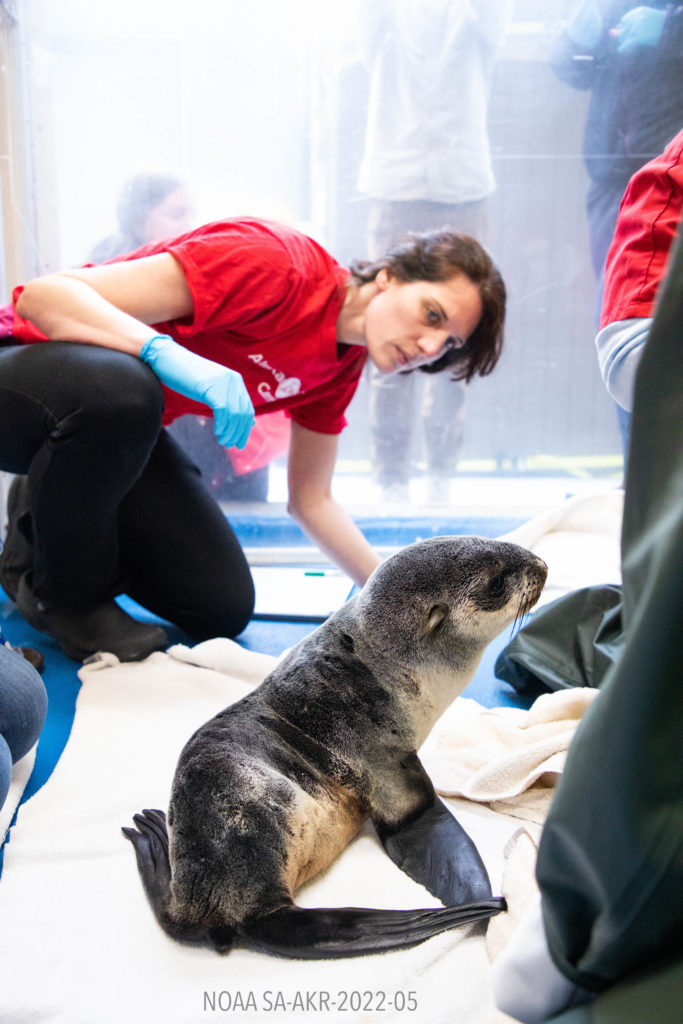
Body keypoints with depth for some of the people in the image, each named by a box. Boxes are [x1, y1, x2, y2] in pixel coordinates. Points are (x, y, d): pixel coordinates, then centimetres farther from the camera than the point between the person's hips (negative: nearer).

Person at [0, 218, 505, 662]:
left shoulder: (341, 366, -3)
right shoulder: (274, 265, -29)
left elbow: (311, 500, 4)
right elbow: (43, 296, -31)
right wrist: (168, 353, -49)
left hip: (115, 430, 6)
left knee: (224, 610, -4)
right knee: (118, 389, -43)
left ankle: (59, 521, 17)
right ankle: (61, 593, -13)